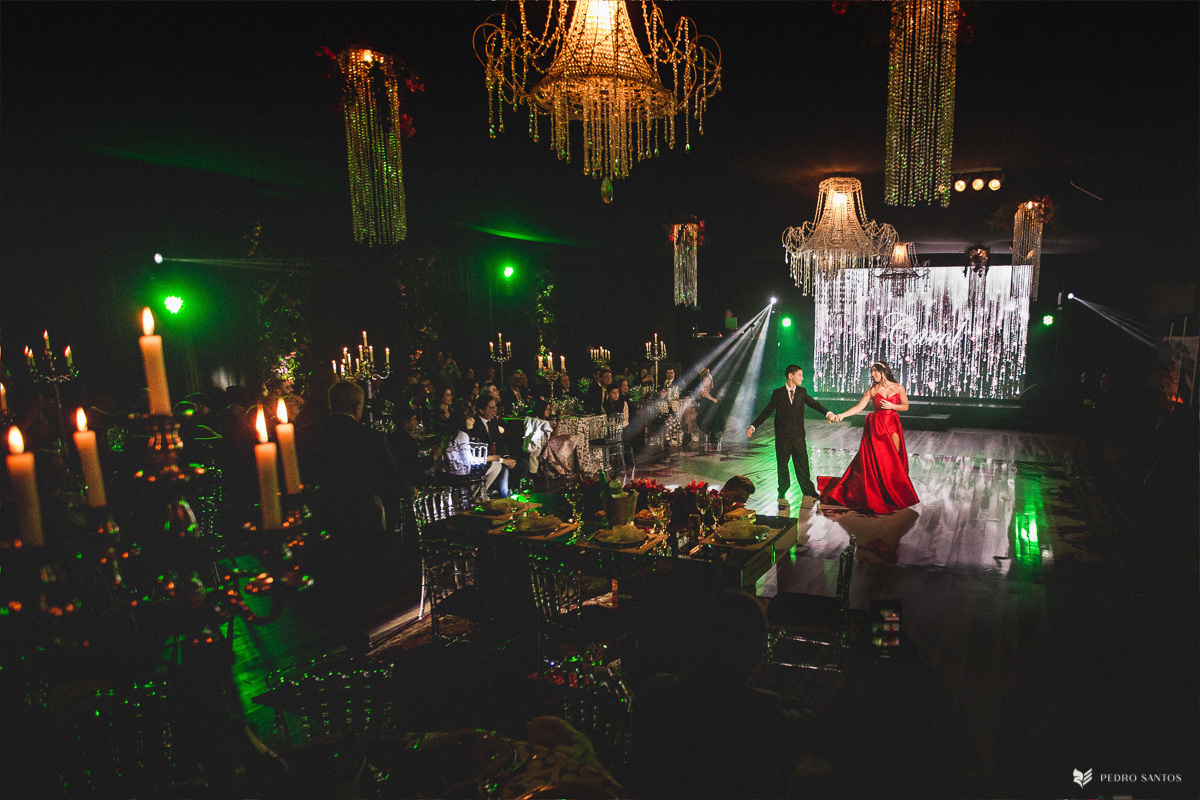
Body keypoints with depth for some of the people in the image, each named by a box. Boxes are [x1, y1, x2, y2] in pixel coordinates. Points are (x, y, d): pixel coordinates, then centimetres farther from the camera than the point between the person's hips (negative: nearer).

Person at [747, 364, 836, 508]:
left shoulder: (802, 392, 7)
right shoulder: (778, 393, 0)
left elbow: (814, 404, -5)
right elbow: (767, 411, 1)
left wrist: (828, 413, -23)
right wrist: (753, 426, -6)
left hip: (798, 437, 2)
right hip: (782, 437, -1)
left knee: (802, 465, 3)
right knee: (782, 466, 7)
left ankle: (808, 493, 12)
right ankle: (782, 495, 18)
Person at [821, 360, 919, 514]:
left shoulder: (898, 388, 4)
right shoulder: (872, 390, 4)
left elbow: (905, 406, 8)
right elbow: (859, 407, -1)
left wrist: (891, 406, -10)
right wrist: (842, 415, -12)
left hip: (892, 426, 0)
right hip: (876, 427, 0)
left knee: (894, 459, -3)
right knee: (878, 460, -6)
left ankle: (895, 493, 12)